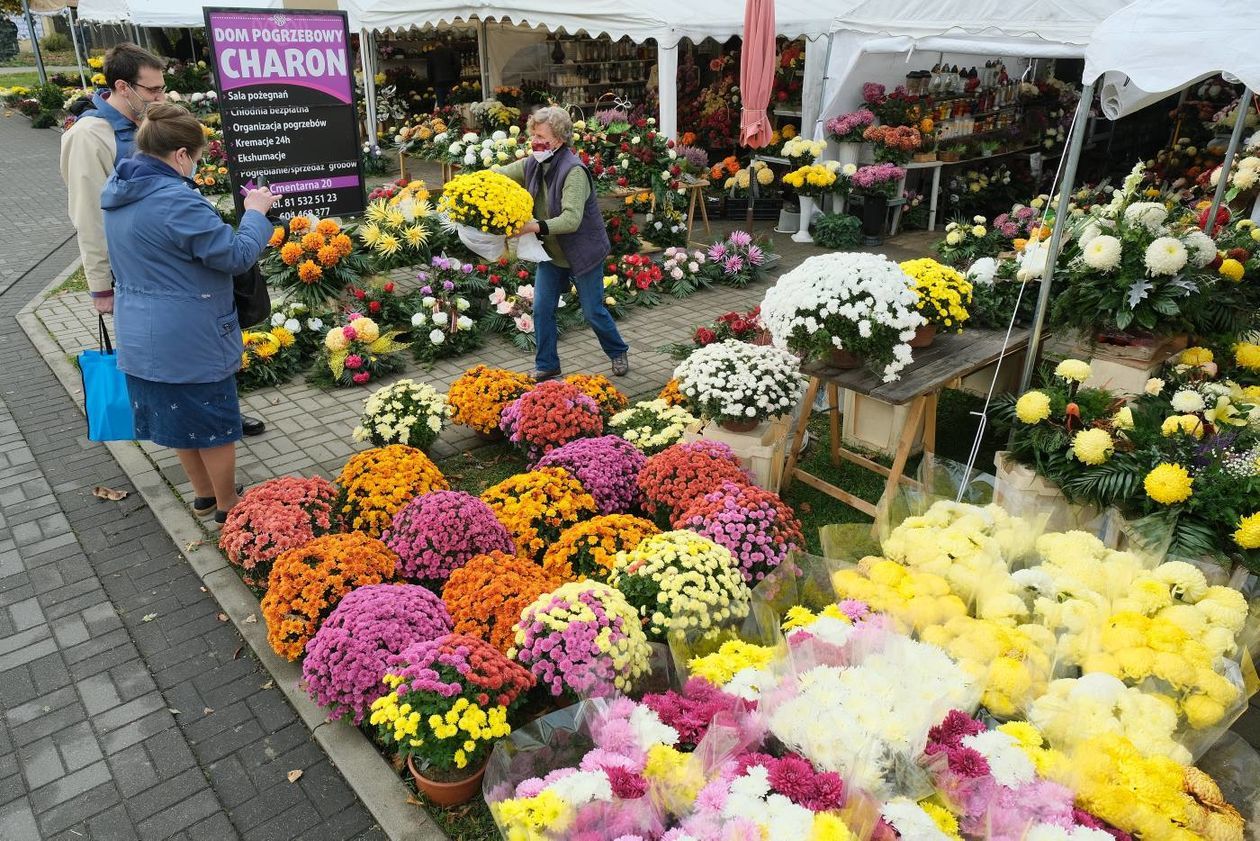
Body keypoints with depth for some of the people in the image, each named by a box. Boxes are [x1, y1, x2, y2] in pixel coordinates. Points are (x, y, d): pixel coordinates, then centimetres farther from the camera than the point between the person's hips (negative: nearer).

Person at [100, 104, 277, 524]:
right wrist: (255, 213, -6)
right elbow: (237, 256, -21)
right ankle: (227, 506, 22)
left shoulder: (118, 191, 5)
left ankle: (204, 494, 37)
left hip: (140, 336, 9)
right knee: (215, 423, 7)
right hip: (189, 340, -9)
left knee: (178, 416, 21)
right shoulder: (175, 199, -25)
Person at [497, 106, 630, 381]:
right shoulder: (531, 165, -3)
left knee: (593, 311, 5)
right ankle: (546, 366, 18)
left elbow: (571, 220, -35)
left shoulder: (573, 171, -25)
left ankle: (618, 353, 31)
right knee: (541, 309, 3)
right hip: (551, 253, 6)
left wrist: (535, 226, -44)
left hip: (583, 252, -6)